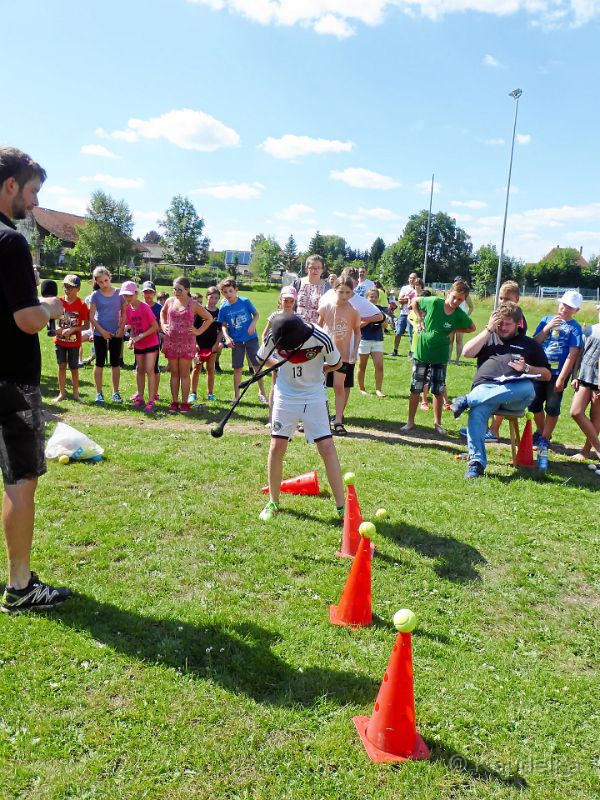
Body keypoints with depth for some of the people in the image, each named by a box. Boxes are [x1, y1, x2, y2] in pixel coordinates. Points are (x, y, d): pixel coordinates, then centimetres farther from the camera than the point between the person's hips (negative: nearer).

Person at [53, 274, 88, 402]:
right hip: (60, 340, 3)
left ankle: (76, 393, 19)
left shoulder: (81, 305, -9)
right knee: (61, 366, 8)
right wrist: (57, 327, -12)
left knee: (74, 368, 6)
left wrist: (72, 329, -22)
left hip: (74, 341, -3)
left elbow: (86, 325, -8)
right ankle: (62, 393, 17)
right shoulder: (59, 301, -1)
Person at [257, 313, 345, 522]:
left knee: (327, 447, -7)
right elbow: (262, 358, 6)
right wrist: (283, 366, -2)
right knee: (277, 447, -2)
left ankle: (342, 506, -1)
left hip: (314, 396, -2)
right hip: (285, 396, 2)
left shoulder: (321, 338, -22)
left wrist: (314, 371, -4)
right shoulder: (274, 336, -16)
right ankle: (273, 502, 16)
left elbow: (336, 364, -3)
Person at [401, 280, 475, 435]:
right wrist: (420, 318, -6)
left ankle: (437, 423, 24)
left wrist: (454, 330, -4)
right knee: (416, 388, 5)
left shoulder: (460, 315, -9)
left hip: (440, 357, 1)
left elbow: (472, 328, 9)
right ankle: (410, 422, 16)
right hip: (422, 352, -1)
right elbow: (414, 301, 2)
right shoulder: (434, 302, -13)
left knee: (438, 390, 9)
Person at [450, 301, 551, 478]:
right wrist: (488, 329, 9)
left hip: (514, 393, 0)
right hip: (485, 388, 0)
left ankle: (466, 400, -37)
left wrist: (526, 368, 1)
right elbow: (467, 352, 9)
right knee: (477, 412, -35)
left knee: (528, 388, -38)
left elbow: (546, 375, 20)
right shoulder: (489, 338, 28)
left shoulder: (529, 344, 24)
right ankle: (476, 462, -38)